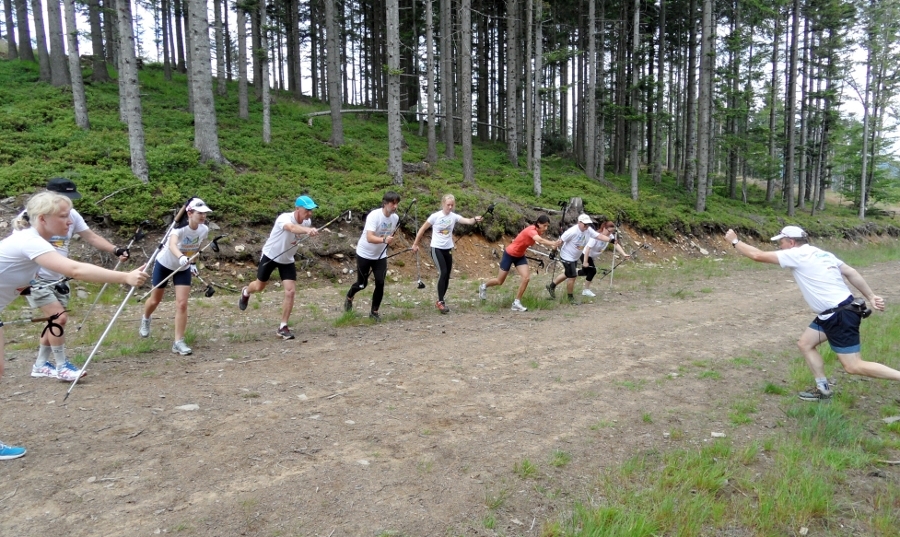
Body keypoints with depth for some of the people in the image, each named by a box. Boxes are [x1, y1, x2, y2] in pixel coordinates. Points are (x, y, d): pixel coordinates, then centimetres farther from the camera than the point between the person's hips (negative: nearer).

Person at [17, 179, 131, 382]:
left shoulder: (71, 214, -2)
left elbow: (92, 237, -2)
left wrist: (116, 250, -18)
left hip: (58, 279, 6)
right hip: (35, 279, -6)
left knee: (55, 321, 10)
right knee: (60, 317, -15)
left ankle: (41, 365, 26)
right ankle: (62, 366, -2)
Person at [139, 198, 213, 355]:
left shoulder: (204, 230, -17)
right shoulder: (180, 228, -33)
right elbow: (172, 244, -55)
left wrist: (192, 263, 6)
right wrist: (181, 257, -73)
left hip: (183, 269, 3)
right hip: (164, 264, -3)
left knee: (182, 304, -9)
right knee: (155, 300, 16)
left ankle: (178, 342, -1)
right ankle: (145, 319, 52)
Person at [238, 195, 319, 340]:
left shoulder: (307, 222, -14)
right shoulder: (284, 218, -34)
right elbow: (292, 227, -60)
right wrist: (308, 230, -78)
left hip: (287, 260, 4)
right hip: (270, 255, -4)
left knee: (290, 291, -10)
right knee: (259, 287, 16)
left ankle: (283, 327, 3)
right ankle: (245, 293, 55)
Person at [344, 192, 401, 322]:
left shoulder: (395, 218, -7)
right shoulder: (374, 215, -26)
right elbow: (369, 238, -37)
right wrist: (384, 240, -53)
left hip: (380, 256, 5)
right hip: (364, 254, -4)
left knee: (380, 283, -6)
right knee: (362, 284, 5)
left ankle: (374, 312, 11)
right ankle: (349, 298, 39)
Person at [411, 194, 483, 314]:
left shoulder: (454, 216, -4)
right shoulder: (435, 216, -12)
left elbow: (467, 221, -21)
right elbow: (422, 229, -2)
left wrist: (475, 219, -43)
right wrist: (415, 244, 0)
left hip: (448, 249, 5)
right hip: (436, 249, -5)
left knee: (447, 275, 7)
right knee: (443, 273, -18)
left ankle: (441, 300, 22)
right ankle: (440, 301, -10)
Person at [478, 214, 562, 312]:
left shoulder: (538, 231, -7)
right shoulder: (531, 230, -34)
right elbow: (540, 240, -51)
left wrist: (553, 246, -31)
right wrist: (553, 243, -64)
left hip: (520, 256, 7)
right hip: (509, 254, -7)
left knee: (526, 278, -11)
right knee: (499, 281, 7)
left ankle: (516, 303, 1)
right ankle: (483, 286, 38)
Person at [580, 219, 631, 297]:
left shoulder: (610, 236, -12)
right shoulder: (596, 236, -31)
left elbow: (616, 244, -24)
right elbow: (588, 248, -32)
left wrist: (624, 254, -39)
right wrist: (585, 262, -33)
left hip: (592, 256, 8)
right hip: (585, 255, -8)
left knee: (587, 271, 14)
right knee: (592, 271, -16)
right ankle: (586, 290, -4)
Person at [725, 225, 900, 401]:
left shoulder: (797, 254, -12)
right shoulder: (820, 253, 12)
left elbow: (758, 255, -12)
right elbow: (851, 273, 9)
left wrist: (735, 241, -1)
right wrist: (871, 297, 10)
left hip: (840, 316, -10)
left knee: (854, 367, -4)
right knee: (805, 344, 15)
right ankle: (823, 389, 20)